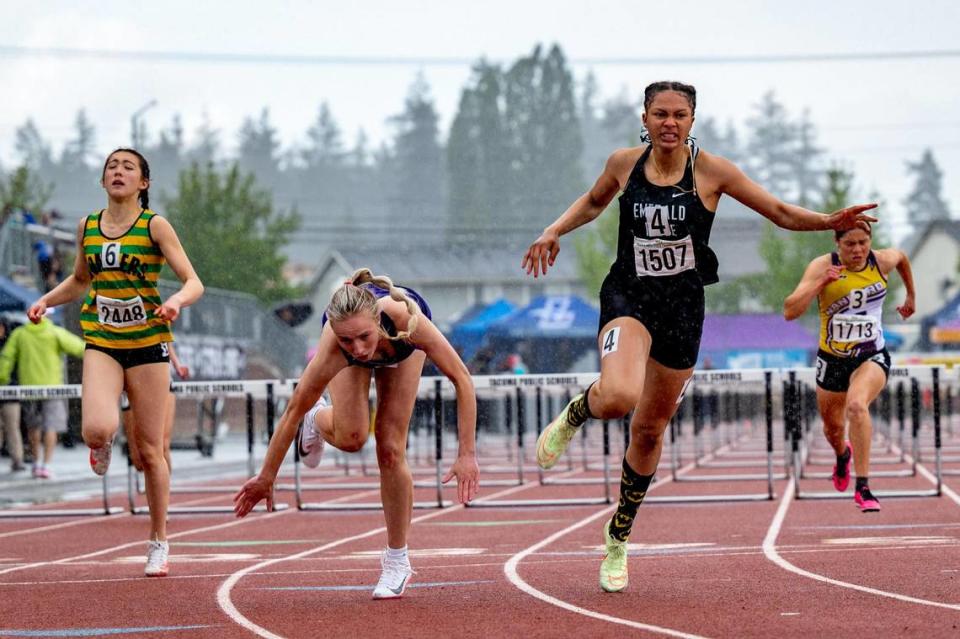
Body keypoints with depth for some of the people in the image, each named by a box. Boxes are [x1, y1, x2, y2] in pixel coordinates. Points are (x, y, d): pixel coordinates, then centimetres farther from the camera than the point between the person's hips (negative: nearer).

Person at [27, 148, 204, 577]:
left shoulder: (154, 226, -5)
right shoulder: (87, 227, 6)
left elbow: (194, 283, -8)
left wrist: (177, 300, -30)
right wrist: (46, 300, 6)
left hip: (147, 344, -2)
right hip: (101, 343, 2)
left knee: (150, 450, 3)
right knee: (97, 429, -24)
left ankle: (158, 541, 18)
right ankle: (103, 442, 16)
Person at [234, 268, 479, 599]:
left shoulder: (403, 316, -46)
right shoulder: (331, 348, -43)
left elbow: (461, 378, -36)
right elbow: (293, 412, -29)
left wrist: (467, 453, -37)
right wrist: (266, 478, -19)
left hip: (401, 343, 0)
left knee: (390, 448, -7)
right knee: (350, 436, -22)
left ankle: (397, 561, 9)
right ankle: (319, 419, 16)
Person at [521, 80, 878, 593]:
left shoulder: (710, 171, -7)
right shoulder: (624, 164, -1)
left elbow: (782, 213, -3)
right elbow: (593, 202, 22)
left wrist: (831, 221, -19)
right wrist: (554, 232, 8)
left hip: (682, 306, 1)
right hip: (628, 296, -1)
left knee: (650, 430, 11)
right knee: (619, 396, -32)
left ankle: (618, 537, 31)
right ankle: (574, 415, 6)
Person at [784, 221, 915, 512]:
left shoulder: (883, 261, -8)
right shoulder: (822, 266, -15)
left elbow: (902, 257, 20)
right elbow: (790, 311, -25)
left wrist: (911, 296, 29)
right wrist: (820, 283, -34)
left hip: (872, 357, -1)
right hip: (832, 359, 1)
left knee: (857, 404, -32)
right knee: (832, 427, 19)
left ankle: (863, 487, -30)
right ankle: (842, 454, 59)